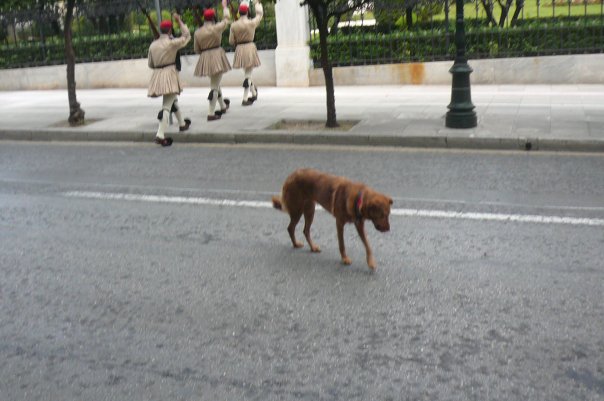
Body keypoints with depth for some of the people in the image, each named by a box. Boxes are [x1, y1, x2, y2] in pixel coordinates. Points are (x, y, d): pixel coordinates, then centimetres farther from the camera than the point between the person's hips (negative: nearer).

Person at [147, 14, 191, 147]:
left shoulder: (153, 45, 6)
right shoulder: (171, 42, -10)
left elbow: (150, 64, 13)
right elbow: (186, 36, 4)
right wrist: (179, 20, 11)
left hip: (157, 75, 7)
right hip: (170, 75, -7)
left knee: (173, 100, 26)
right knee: (167, 106, -9)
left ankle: (182, 124, 40)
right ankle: (160, 135, -18)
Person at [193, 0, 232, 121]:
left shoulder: (197, 32, 2)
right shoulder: (216, 28, -9)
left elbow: (196, 49, 8)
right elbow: (227, 19, 6)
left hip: (205, 60, 5)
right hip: (217, 58, -5)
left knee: (215, 83, 23)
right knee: (215, 86, -3)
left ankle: (223, 106, 40)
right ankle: (211, 113, -6)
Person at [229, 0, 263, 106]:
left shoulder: (234, 25, -2)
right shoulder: (251, 23, -8)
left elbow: (231, 41, 1)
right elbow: (259, 15, 11)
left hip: (239, 50, 3)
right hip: (250, 48, -3)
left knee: (247, 72, 20)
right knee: (248, 73, -1)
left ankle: (254, 93, 33)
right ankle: (245, 99, -4)